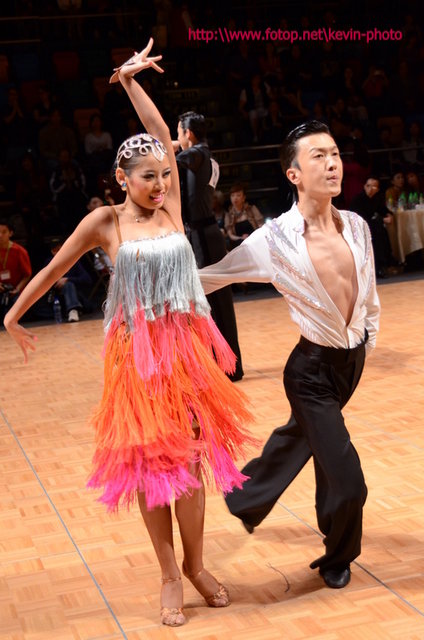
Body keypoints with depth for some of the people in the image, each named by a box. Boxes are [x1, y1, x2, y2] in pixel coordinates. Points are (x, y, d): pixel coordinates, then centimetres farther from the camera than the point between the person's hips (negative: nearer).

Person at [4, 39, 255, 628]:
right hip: (137, 353, -2)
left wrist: (130, 81, 6)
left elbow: (162, 136, 5)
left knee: (190, 459, 7)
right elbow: (54, 269, 8)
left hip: (187, 348, 3)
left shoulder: (171, 208, 4)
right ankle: (170, 577, 17)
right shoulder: (105, 222, -3)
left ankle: (196, 565, 24)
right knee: (148, 464, 3)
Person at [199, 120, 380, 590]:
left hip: (354, 361, 6)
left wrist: (370, 336, 19)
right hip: (313, 368, -6)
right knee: (347, 481, -10)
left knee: (302, 436, 27)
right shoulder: (274, 240, -20)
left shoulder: (357, 227, -5)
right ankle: (337, 556, 22)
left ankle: (247, 498, 56)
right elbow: (209, 277, -8)